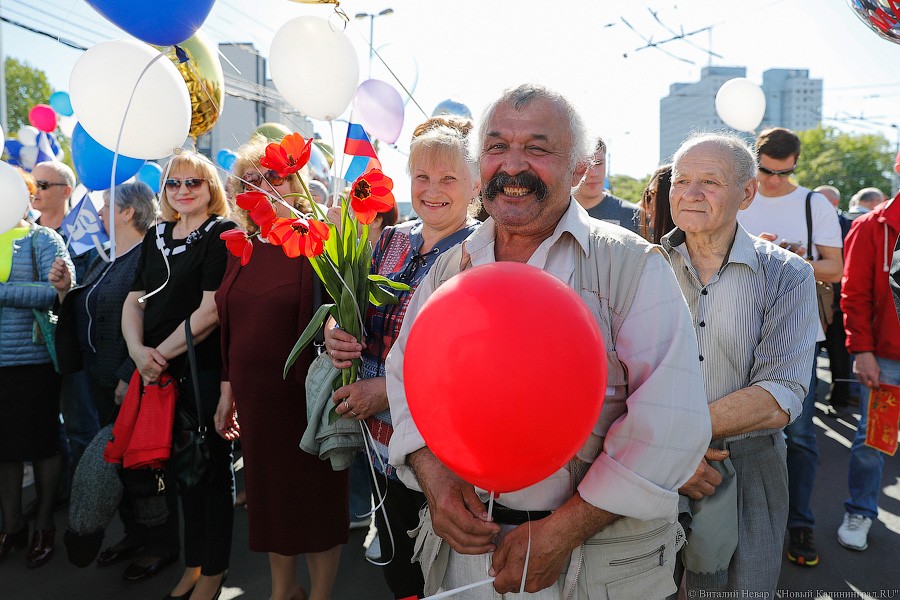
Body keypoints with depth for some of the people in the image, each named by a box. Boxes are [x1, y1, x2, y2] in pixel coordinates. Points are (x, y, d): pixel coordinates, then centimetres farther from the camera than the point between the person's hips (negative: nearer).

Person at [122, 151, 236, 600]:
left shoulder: (223, 234, -7)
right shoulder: (156, 237, 14)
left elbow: (211, 309, -15)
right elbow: (134, 301, 11)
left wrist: (164, 353, -13)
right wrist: (138, 350, -7)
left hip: (206, 371, -6)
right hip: (158, 373, 6)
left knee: (211, 469, 6)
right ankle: (192, 562, 30)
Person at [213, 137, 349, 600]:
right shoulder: (240, 249, 9)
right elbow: (230, 327, 13)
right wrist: (227, 391, 13)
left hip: (304, 397, -6)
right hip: (254, 397, 6)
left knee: (314, 494, 9)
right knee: (266, 491, 19)